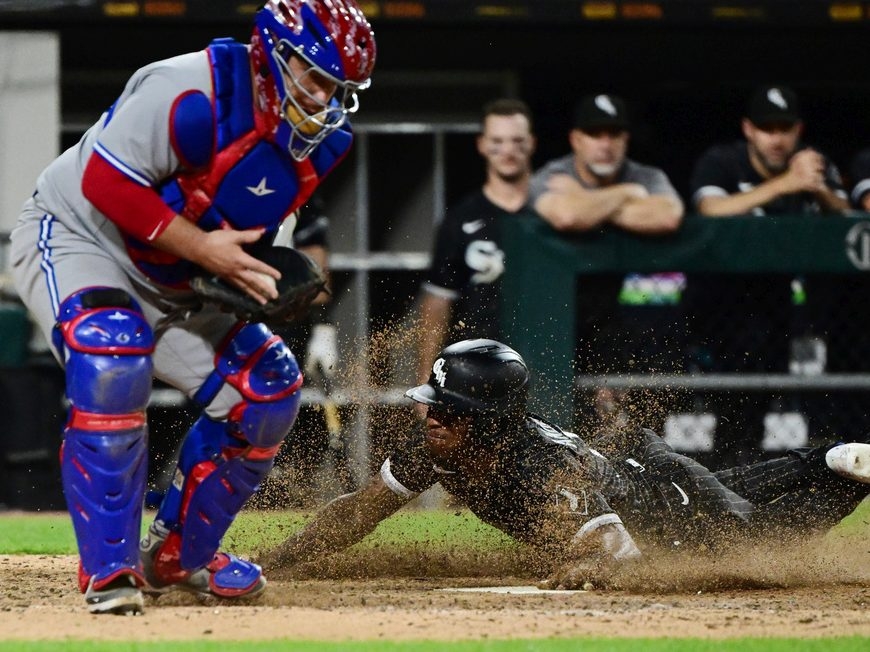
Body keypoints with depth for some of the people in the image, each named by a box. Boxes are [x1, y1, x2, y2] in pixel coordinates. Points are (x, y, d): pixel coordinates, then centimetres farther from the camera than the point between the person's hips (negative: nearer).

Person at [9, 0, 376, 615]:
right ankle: (108, 571, -27)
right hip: (74, 237, -8)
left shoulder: (317, 139, -4)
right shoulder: (195, 97, -31)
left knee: (268, 389, -1)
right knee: (112, 360, -35)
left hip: (170, 282, 8)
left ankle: (176, 556, 18)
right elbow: (105, 182, -29)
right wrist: (202, 247, -30)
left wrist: (274, 275, -8)